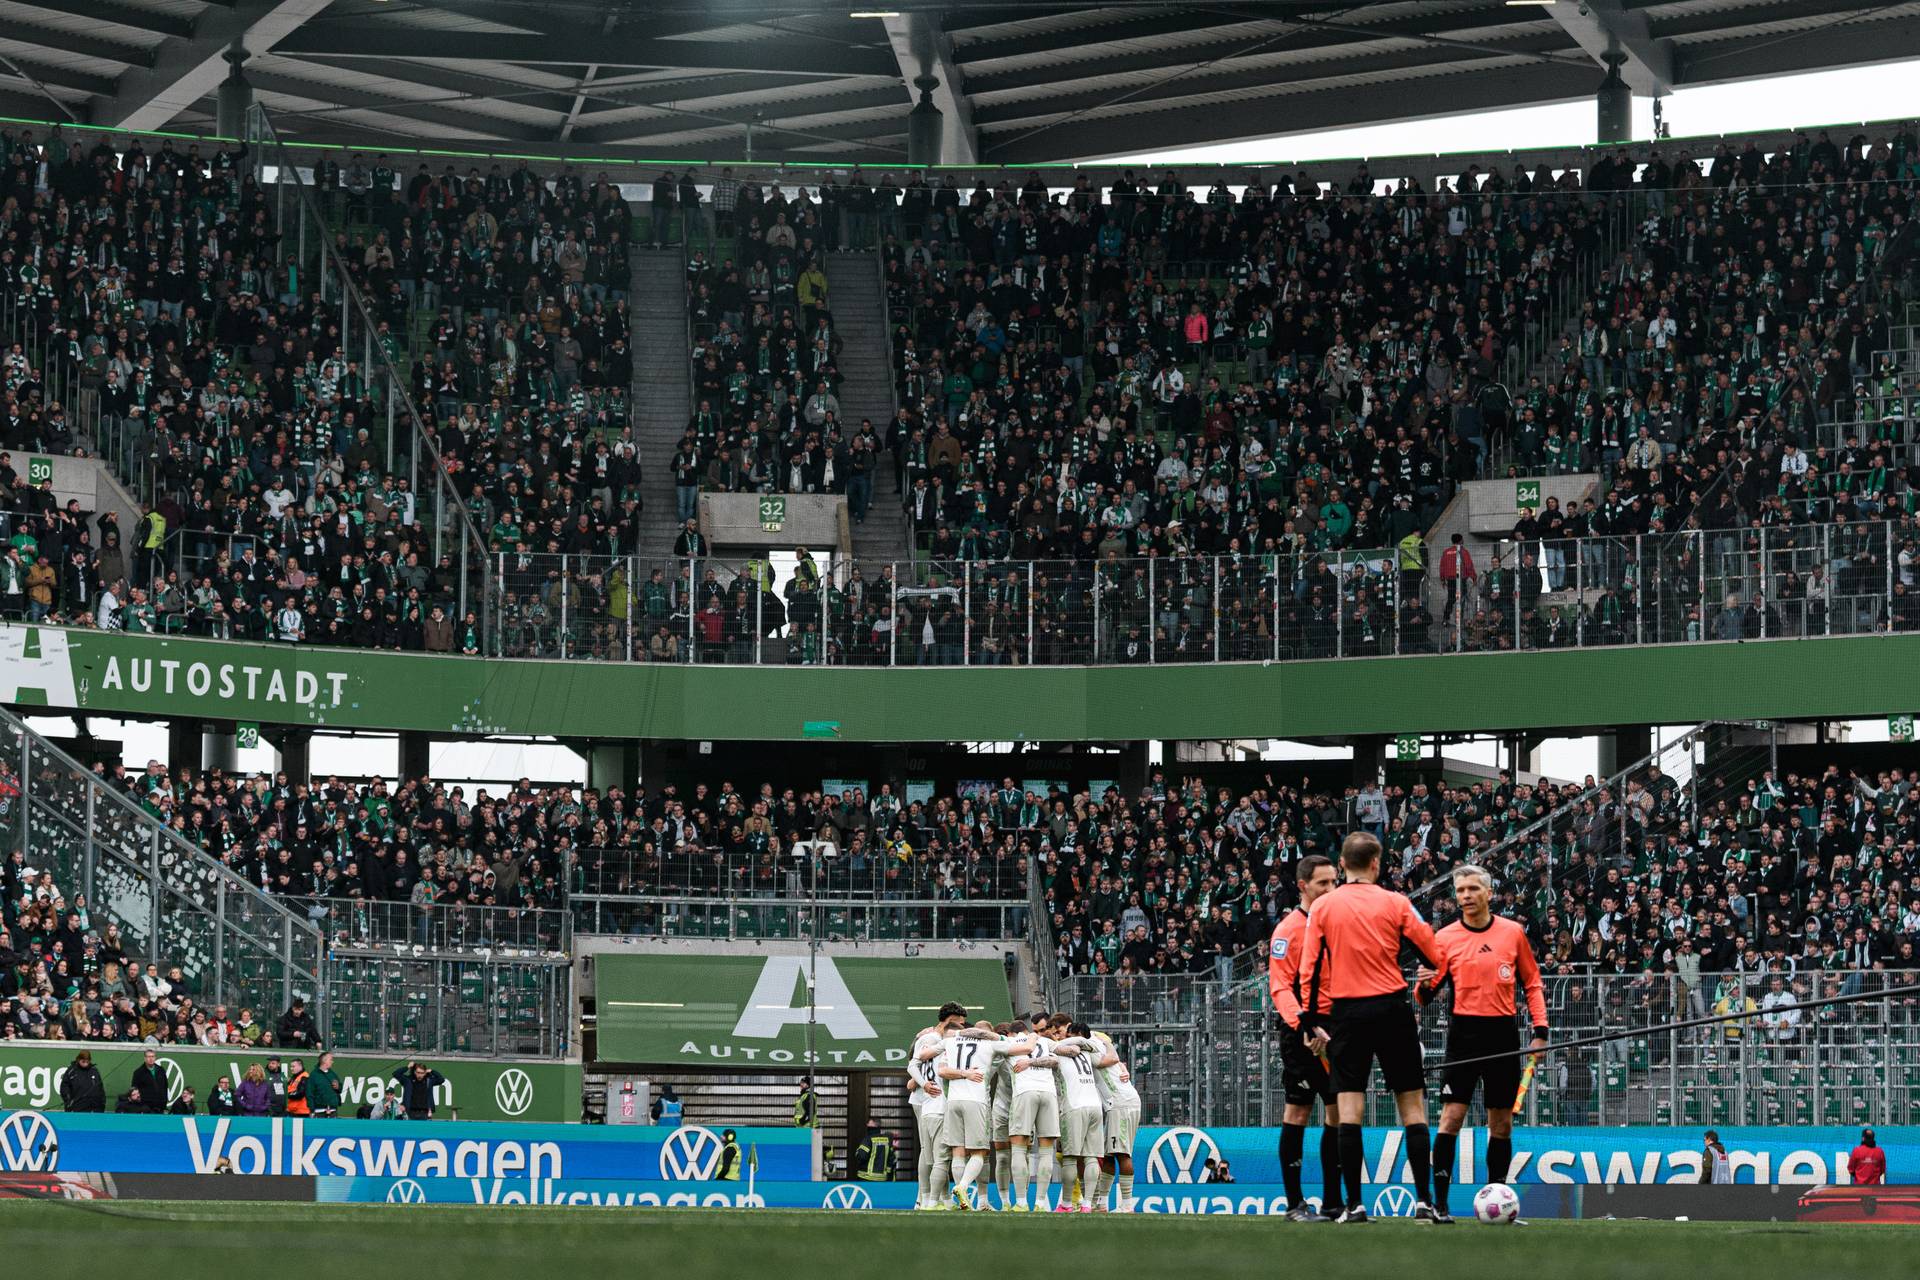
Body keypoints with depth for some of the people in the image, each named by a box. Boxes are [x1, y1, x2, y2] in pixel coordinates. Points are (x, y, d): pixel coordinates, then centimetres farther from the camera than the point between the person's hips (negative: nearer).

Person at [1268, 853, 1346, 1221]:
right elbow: (1279, 986, -14)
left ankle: (1333, 1202, 9)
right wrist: (1302, 1023, -29)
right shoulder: (1289, 929, -8)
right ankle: (1294, 1203, 0)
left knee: (1338, 1112, 5)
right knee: (1298, 1111, -4)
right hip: (1303, 1035, -7)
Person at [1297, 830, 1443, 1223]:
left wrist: (1314, 1021, 6)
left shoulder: (1322, 908, 4)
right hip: (1391, 1009, -1)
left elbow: (1310, 968, 2)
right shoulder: (1394, 903, -1)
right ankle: (1423, 1201, -3)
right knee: (1412, 1103, 3)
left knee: (1349, 1108, 1)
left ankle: (1354, 1204, -5)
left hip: (1345, 1014, 1)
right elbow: (1434, 955, 0)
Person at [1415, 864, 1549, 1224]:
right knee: (1451, 1116, -10)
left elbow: (1532, 983, 12)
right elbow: (1427, 996, 3)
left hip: (1503, 1032, 2)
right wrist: (1425, 985, -20)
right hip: (1464, 1031, -2)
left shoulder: (1513, 933, 5)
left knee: (1501, 1123, 5)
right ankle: (1439, 1203, -8)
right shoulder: (1445, 938, 2)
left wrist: (1540, 1029, 4)